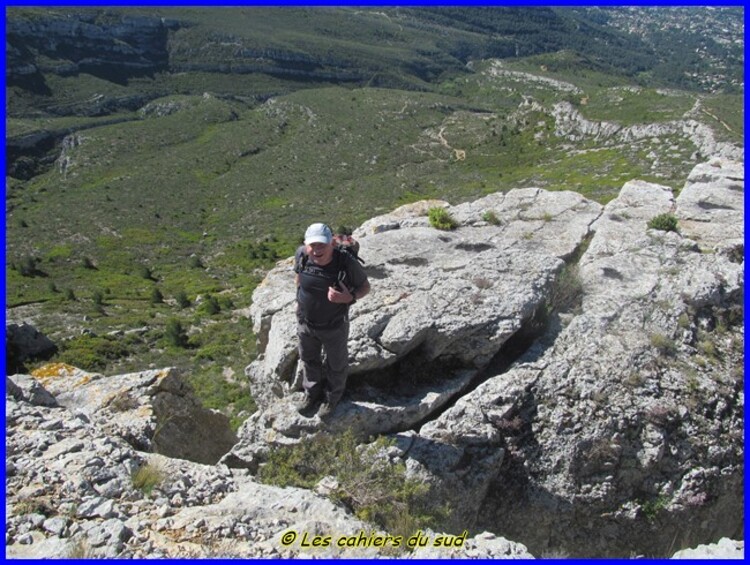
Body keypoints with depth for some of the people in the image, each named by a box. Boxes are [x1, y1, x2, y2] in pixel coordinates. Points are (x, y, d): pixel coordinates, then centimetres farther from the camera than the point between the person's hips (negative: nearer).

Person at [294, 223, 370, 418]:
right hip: (305, 322, 3)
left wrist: (349, 298, -36)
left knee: (336, 364, 23)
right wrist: (299, 298, 9)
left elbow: (365, 286, -15)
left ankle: (332, 398, 54)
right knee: (309, 359, 28)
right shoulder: (301, 254, -22)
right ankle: (312, 393, 58)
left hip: (334, 326, -3)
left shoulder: (347, 263, -32)